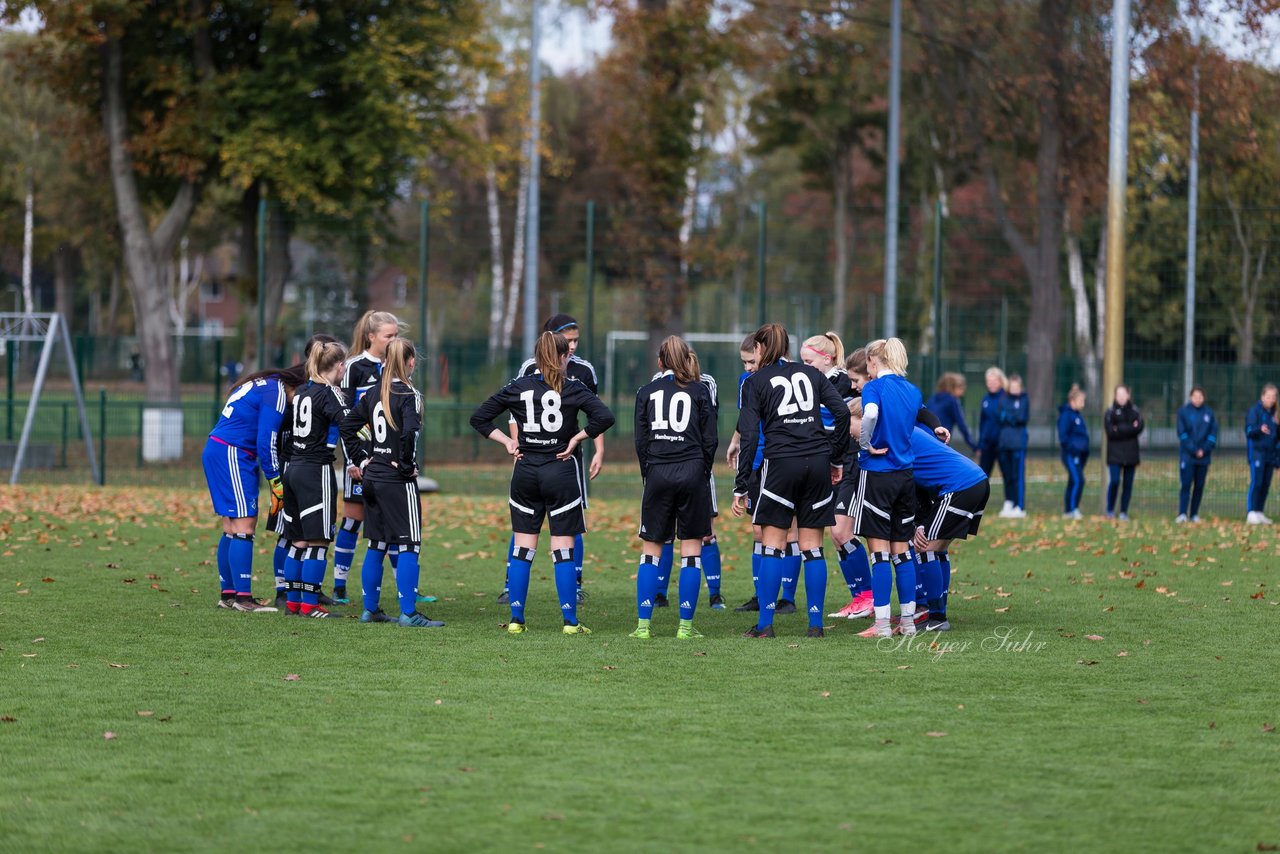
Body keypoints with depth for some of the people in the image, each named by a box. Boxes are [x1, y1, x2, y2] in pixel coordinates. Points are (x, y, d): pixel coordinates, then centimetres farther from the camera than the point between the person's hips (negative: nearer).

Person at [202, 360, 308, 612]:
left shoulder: (260, 384, 20)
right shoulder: (277, 393, -10)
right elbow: (266, 442, -14)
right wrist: (275, 481, -7)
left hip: (215, 451, 10)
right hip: (232, 453, -10)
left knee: (232, 528, 12)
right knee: (244, 526, -9)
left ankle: (228, 594, 16)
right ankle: (243, 597, -11)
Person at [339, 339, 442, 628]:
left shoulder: (373, 393, 8)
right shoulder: (409, 395, -12)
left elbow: (348, 425, 10)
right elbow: (409, 433, -26)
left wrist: (360, 459, 11)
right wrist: (406, 465, -13)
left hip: (372, 479, 7)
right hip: (399, 482, -7)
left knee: (377, 546, 14)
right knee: (408, 547, -4)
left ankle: (370, 609, 17)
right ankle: (408, 613, -7)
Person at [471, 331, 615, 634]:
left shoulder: (517, 388, 2)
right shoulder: (573, 389, -7)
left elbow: (479, 418, 4)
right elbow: (604, 417, -20)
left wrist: (507, 441, 5)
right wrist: (577, 438, -9)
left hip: (525, 472, 3)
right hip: (562, 472, -3)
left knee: (522, 548, 8)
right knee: (563, 548, 1)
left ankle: (516, 620, 7)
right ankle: (570, 621, 0)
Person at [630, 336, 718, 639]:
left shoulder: (647, 392, 7)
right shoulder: (699, 391, 3)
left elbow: (640, 440, 5)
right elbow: (710, 439, 1)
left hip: (658, 474, 1)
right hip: (692, 471, -1)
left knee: (651, 549, 7)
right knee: (691, 549, 4)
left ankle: (643, 624, 0)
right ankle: (686, 625, 0)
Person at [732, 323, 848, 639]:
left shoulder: (755, 382, 4)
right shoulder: (811, 374, 14)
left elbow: (749, 437, -3)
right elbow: (842, 413, 3)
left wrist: (741, 487, -2)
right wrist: (836, 458, 12)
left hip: (781, 463, -3)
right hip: (817, 464, 3)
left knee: (773, 546, 2)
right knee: (812, 547, 7)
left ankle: (765, 623, 0)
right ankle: (816, 623, 5)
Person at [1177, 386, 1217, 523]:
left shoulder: (1209, 413, 6)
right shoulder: (1183, 412, -1)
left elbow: (1213, 434, 5)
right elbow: (1182, 434, -4)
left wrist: (1204, 450, -8)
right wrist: (1193, 450, -12)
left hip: (1203, 456, 3)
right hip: (1187, 455, -3)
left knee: (1199, 486, 5)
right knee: (1186, 485, -9)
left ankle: (1194, 514, 12)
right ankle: (1182, 513, -13)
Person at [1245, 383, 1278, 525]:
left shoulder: (1273, 413, 14)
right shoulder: (1254, 410, -4)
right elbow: (1249, 431, -15)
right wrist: (1259, 429, -32)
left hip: (1270, 453, 6)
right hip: (1257, 451, -6)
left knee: (1266, 485, 6)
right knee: (1256, 482, -12)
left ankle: (1260, 513, 12)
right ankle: (1251, 513, -13)